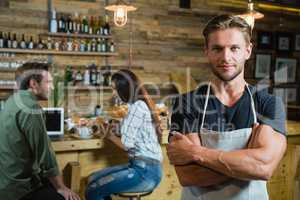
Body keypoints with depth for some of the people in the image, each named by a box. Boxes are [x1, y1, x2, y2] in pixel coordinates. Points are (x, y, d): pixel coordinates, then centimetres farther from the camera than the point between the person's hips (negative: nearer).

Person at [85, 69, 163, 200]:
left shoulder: (137, 106, -15)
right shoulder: (139, 104, 15)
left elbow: (127, 144, -16)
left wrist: (110, 136, 1)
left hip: (145, 171, -10)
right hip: (142, 165, 10)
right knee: (93, 179, 13)